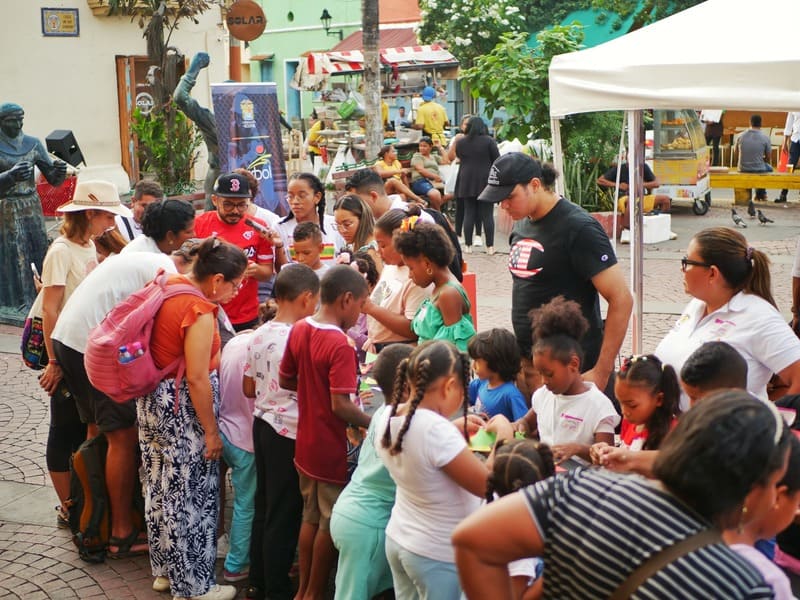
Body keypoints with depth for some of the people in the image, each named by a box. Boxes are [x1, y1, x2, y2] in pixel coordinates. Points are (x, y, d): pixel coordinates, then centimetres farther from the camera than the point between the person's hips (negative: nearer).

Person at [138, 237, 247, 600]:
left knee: (163, 486, 20)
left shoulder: (170, 286, 2)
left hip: (153, 400, 9)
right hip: (182, 409, -9)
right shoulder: (199, 311, -23)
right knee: (190, 496, 3)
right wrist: (211, 432, -14)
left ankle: (165, 567, 37)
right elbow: (197, 380, -22)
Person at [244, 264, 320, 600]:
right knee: (284, 515, 3)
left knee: (263, 507, 18)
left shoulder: (258, 335, 2)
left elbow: (249, 389, 10)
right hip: (290, 432, -8)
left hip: (263, 425, 8)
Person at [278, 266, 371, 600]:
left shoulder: (298, 331, -2)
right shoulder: (340, 346, -24)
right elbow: (340, 406, -28)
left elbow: (285, 380, 9)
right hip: (332, 450, -7)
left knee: (311, 517, 21)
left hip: (305, 444, 7)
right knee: (331, 525, 10)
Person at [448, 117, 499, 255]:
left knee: (469, 213, 6)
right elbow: (497, 161, -3)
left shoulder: (460, 142, 5)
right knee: (487, 214, -1)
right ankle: (490, 246, -2)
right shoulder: (489, 141, -4)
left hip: (467, 182, 3)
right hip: (486, 181, -3)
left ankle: (468, 245, 6)